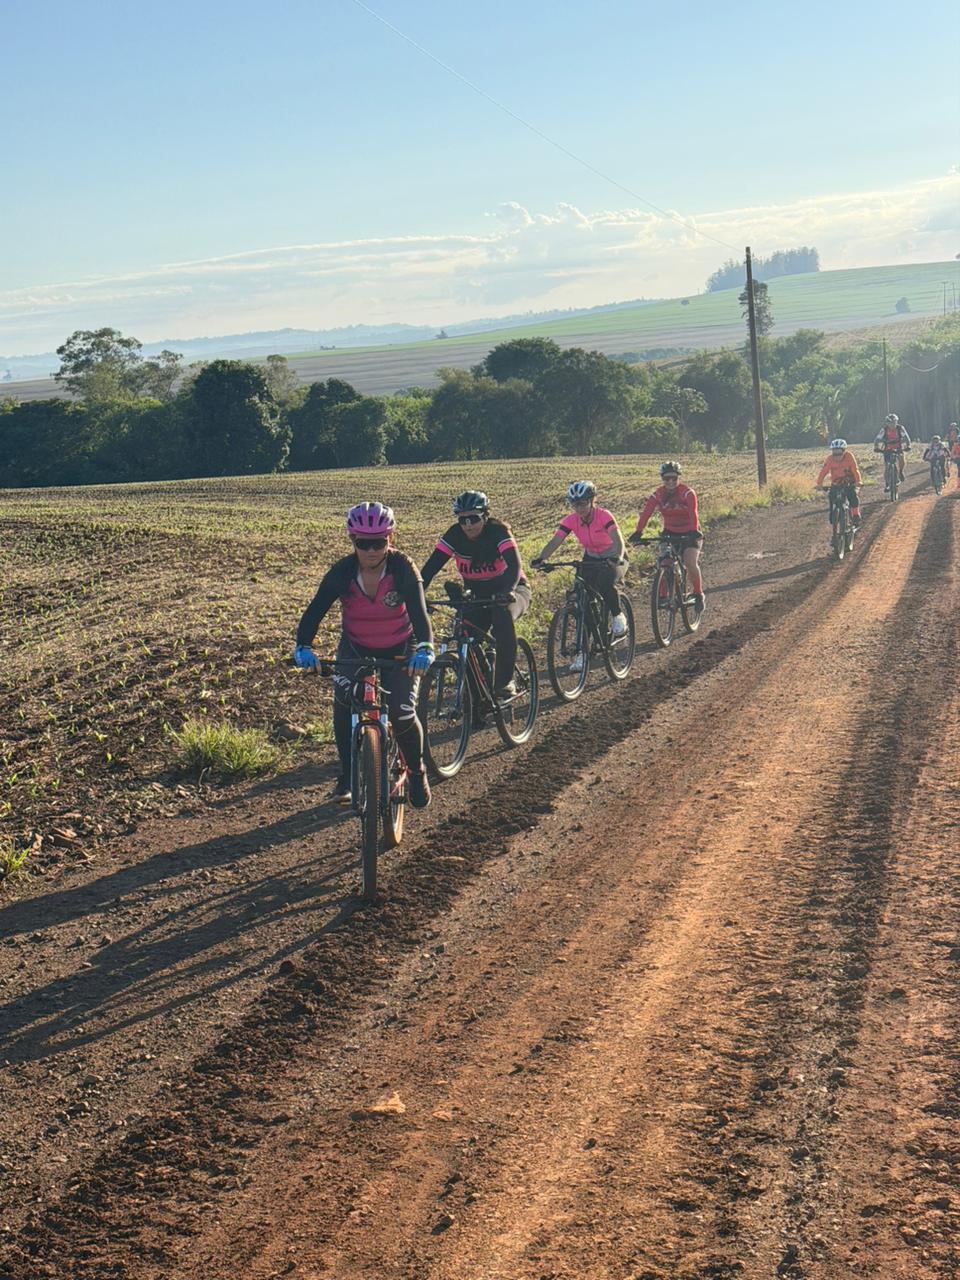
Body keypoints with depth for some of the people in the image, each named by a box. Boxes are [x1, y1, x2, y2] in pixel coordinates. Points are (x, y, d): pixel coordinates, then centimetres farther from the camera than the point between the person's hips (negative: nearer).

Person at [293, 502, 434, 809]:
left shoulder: (402, 567, -22)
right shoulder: (342, 572, -18)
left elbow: (419, 611, -33)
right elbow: (315, 611, -26)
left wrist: (425, 649, -51)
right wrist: (303, 646, -45)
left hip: (399, 653, -1)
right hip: (355, 650, 1)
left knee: (402, 714, -16)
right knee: (343, 700, -26)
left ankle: (416, 772, 14)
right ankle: (347, 775, -10)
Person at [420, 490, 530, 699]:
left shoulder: (498, 531, -22)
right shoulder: (454, 535, -13)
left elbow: (514, 565, -36)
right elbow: (430, 567, -20)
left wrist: (505, 592, -55)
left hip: (511, 591, -4)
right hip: (477, 595, 4)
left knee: (503, 615, -36)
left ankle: (505, 682, -25)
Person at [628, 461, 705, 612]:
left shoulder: (687, 493, -19)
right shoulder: (658, 494, -9)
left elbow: (693, 513, -34)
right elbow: (646, 513, -22)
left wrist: (694, 531, -51)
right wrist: (638, 532, -38)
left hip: (689, 533, -3)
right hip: (670, 533, 4)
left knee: (690, 563, -22)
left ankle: (698, 595, -2)